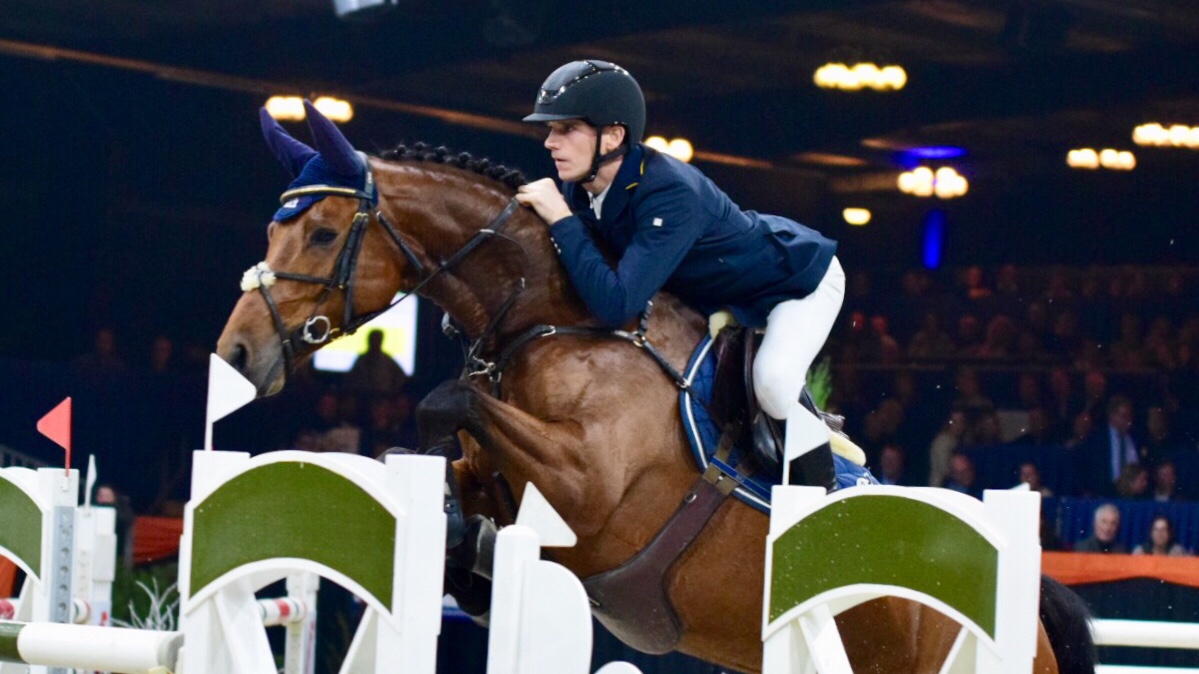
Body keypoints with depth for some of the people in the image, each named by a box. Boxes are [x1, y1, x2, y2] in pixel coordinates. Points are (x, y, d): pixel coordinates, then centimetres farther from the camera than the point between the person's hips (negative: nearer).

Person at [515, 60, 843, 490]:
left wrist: (561, 221, -43)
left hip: (799, 278, -8)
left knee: (772, 379, -30)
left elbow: (616, 306, -48)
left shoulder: (669, 193, -41)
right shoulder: (580, 188, -17)